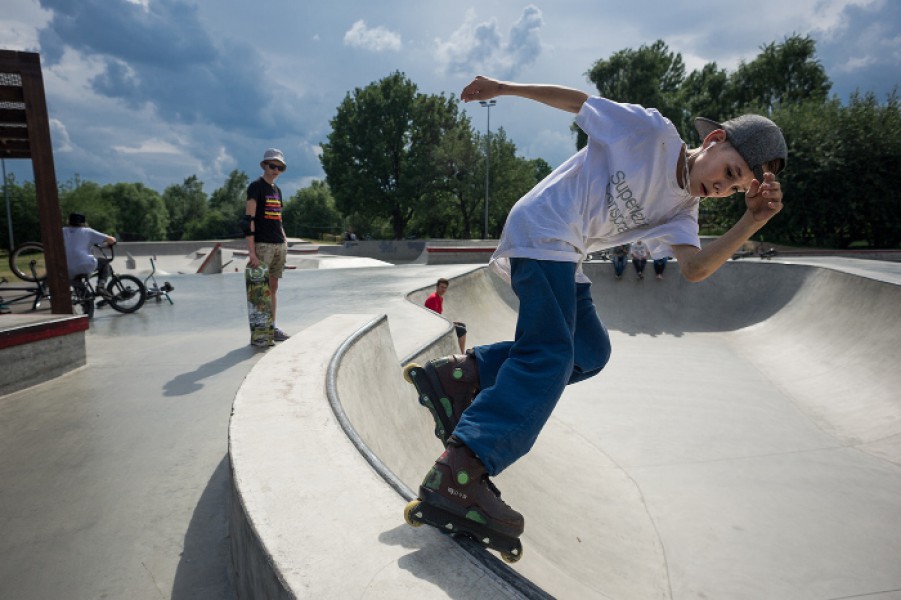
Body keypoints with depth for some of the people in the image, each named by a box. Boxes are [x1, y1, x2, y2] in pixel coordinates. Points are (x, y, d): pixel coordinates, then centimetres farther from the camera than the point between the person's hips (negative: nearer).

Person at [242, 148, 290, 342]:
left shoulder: (276, 189, 17)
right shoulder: (256, 187, -5)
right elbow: (248, 220, -13)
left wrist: (284, 239, 11)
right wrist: (252, 252, -20)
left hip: (279, 246, 7)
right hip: (263, 245, -7)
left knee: (273, 287, 11)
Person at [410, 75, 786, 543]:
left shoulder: (681, 210, 10)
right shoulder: (651, 131, -6)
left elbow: (694, 269, -6)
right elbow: (577, 100, 0)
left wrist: (752, 222, -18)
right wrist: (504, 88, 1)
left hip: (564, 260, 9)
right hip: (540, 232, -9)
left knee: (590, 353, 7)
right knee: (551, 356, -21)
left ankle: (464, 374, 2)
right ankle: (456, 476, -27)